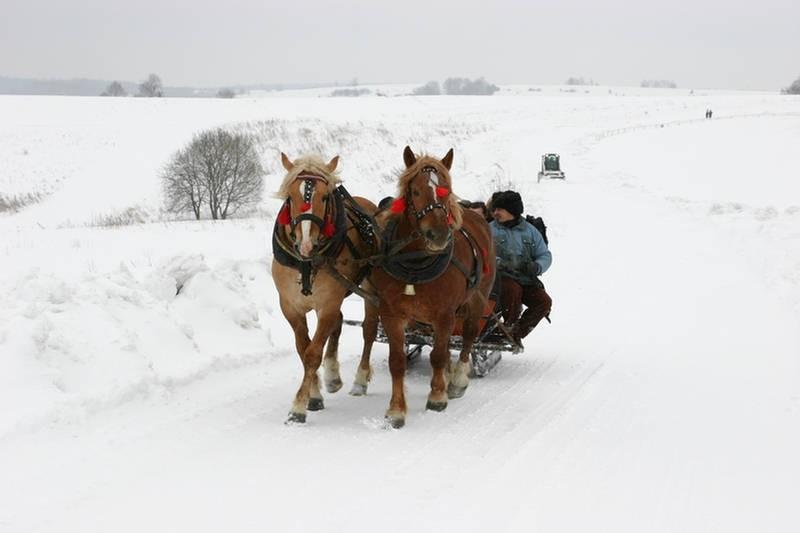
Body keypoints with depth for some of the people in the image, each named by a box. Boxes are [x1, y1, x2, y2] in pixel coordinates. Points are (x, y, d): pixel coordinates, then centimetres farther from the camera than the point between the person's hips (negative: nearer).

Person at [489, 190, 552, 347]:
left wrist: (537, 266, -11)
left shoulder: (529, 230, 12)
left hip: (526, 280, 4)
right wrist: (499, 263, -26)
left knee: (544, 301, -17)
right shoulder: (490, 229, 4)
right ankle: (509, 326, -12)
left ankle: (517, 333, 0)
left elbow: (545, 255, 12)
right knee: (513, 290, -36)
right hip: (503, 277, -4)